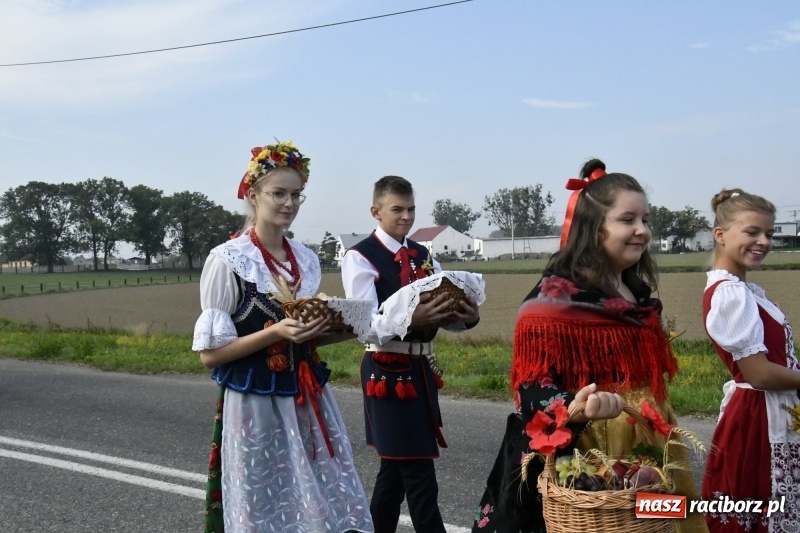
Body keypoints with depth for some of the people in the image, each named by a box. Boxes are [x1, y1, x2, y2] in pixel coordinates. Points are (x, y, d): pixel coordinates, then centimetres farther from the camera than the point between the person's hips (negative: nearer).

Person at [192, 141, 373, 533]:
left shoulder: (306, 259, 8)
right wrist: (275, 332, -22)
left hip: (308, 401, 6)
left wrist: (341, 330, 0)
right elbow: (209, 353, -11)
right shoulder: (226, 260, -10)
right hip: (255, 407, -5)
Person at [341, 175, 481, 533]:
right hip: (387, 372, -7)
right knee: (417, 472, -5)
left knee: (397, 465, 16)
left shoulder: (424, 256, 13)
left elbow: (445, 313, 8)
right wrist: (410, 318, -34)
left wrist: (467, 316, -15)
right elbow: (365, 326, -18)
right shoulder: (360, 258, -8)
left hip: (422, 368, 7)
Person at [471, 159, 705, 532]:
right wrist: (574, 409, -39)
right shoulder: (553, 301, -15)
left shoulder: (639, 297, 10)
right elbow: (533, 389, -19)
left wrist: (665, 445, 20)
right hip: (585, 463, -8)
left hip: (642, 455, 8)